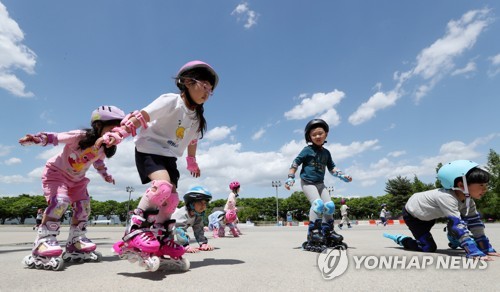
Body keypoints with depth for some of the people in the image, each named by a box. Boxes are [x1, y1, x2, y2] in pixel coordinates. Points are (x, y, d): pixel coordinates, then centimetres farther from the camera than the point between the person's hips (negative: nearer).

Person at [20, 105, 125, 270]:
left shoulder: (104, 149, -7)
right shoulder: (79, 136, -28)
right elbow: (55, 138, -23)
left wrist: (105, 175, 12)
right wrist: (37, 139, -40)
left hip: (77, 179, 7)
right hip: (56, 172, -6)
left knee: (84, 208, -1)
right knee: (60, 201, -30)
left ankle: (75, 246, 12)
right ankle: (42, 243, -22)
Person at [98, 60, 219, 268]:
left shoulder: (197, 118, 7)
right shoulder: (171, 101, -15)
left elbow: (192, 141, 22)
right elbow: (141, 116, -20)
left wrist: (192, 162, 32)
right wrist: (119, 133, -29)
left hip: (169, 157, 7)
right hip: (149, 150, -7)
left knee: (172, 198, -3)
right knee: (163, 185, -31)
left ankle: (160, 237, 12)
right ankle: (134, 229, -20)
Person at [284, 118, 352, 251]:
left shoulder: (326, 152, 10)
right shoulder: (307, 150, -6)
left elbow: (331, 168, 20)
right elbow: (295, 164, -5)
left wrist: (342, 175, 6)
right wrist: (290, 178, -11)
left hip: (320, 183, 6)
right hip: (307, 182, -6)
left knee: (330, 206, -1)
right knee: (318, 203, -25)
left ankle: (327, 231, 15)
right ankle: (313, 231, -16)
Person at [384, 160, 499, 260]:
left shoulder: (468, 199, -13)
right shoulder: (446, 197, -39)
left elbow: (475, 223, -9)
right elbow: (458, 225, -41)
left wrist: (487, 248, -13)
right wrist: (475, 253, -44)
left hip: (428, 213, 8)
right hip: (412, 214, -8)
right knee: (429, 248, -12)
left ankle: (454, 238, 25)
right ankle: (400, 239, 7)